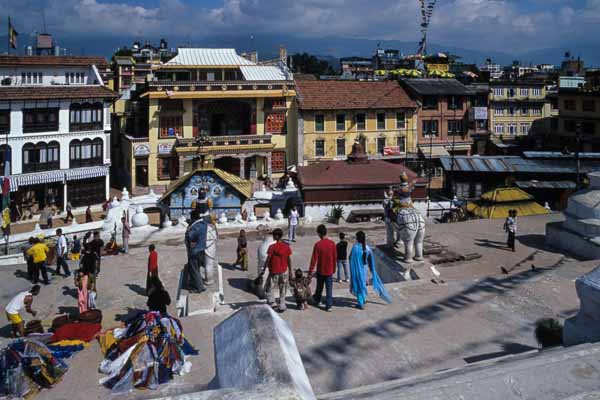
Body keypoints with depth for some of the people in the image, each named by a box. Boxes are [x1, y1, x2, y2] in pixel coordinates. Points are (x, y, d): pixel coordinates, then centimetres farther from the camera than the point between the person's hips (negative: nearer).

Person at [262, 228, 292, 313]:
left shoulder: (272, 247, -15)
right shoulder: (287, 246, -4)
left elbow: (268, 260, -12)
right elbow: (289, 260, 1)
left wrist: (263, 270, -1)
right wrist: (290, 272, 10)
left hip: (274, 272, -3)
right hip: (284, 271, 4)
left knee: (268, 288, 13)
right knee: (283, 290, 14)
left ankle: (270, 303, 3)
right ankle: (281, 307, 17)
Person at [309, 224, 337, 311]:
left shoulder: (317, 244, -16)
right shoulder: (332, 243, -7)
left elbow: (314, 259, -13)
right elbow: (335, 257, 1)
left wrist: (310, 270, -4)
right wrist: (334, 268, 15)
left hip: (320, 270, -1)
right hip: (330, 270, 1)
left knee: (319, 287, 18)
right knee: (329, 288, 5)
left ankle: (316, 300, 39)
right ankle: (329, 306, 5)